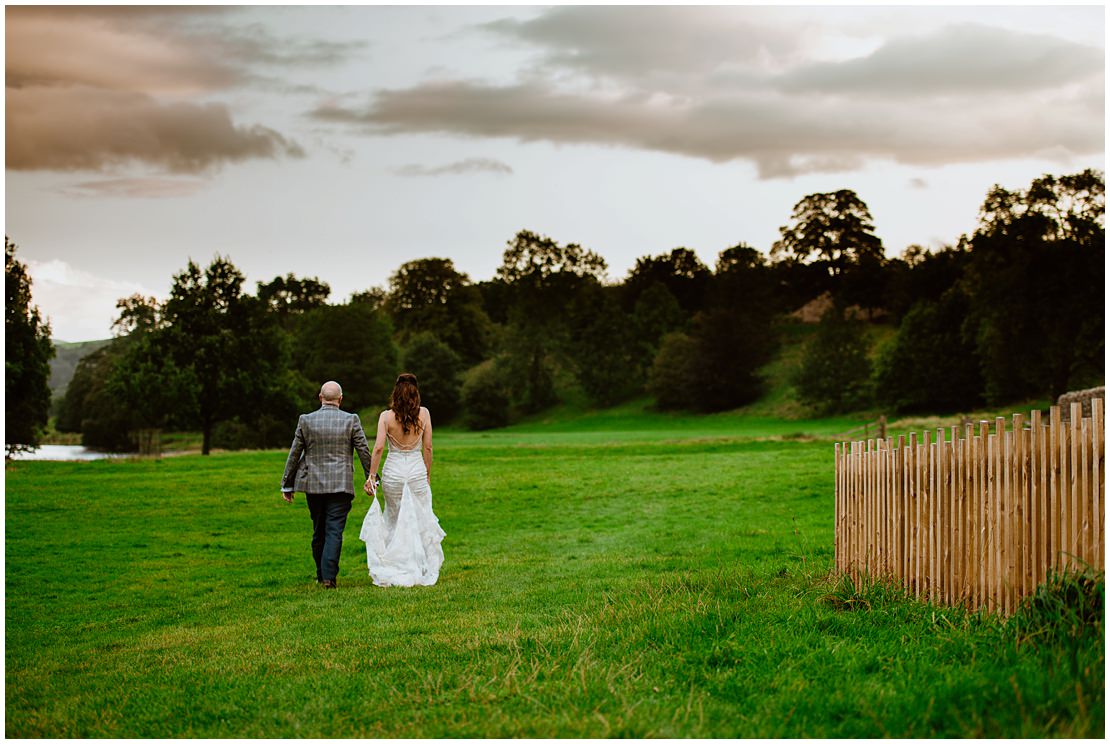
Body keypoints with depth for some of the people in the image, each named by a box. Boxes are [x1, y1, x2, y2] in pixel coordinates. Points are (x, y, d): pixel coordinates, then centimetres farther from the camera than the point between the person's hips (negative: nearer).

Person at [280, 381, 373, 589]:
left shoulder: (305, 421, 0)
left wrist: (287, 485, 11)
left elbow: (294, 454, 3)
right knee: (334, 531, -3)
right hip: (340, 485, -2)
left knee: (318, 532, 15)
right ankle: (328, 576, -12)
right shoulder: (351, 420, -3)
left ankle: (321, 575, 23)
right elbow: (364, 452, 0)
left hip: (313, 485, 2)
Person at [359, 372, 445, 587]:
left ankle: (396, 571, 14)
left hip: (393, 472, 0)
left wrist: (371, 476, -7)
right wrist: (427, 475, 10)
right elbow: (427, 448, 0)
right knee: (420, 520, 7)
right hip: (417, 471, 0)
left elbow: (378, 447, -12)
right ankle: (423, 572, 6)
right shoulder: (423, 414, -3)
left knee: (394, 522, 14)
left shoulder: (386, 416, -5)